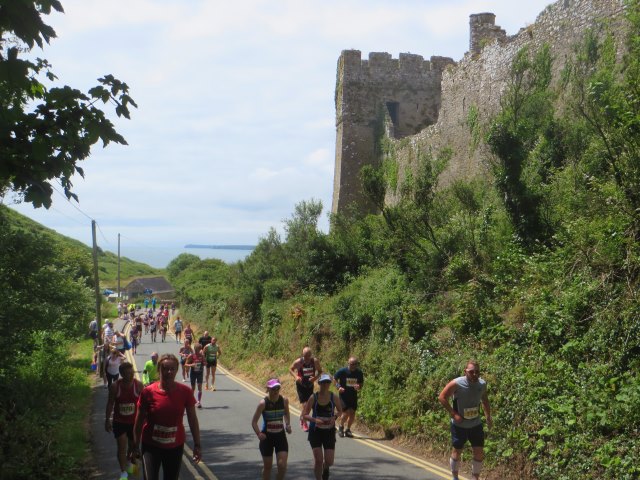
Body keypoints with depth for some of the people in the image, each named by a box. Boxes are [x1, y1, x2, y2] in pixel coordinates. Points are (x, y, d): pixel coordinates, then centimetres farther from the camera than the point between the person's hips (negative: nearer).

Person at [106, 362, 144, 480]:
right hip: (119, 421, -1)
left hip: (134, 421, 1)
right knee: (121, 446, -6)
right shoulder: (115, 386, -12)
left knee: (133, 445, 17)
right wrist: (107, 420, 1)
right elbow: (110, 404, -2)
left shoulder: (138, 385, -12)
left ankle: (130, 461, 46)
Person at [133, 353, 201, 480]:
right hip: (151, 446, -2)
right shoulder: (148, 392, -12)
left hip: (175, 446, 2)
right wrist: (136, 446, 0)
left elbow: (192, 419, 0)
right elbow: (139, 421, -3)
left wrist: (197, 445, 0)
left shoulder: (185, 392, -8)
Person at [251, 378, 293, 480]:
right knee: (267, 466, 8)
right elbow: (254, 421, -9)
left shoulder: (284, 401, -6)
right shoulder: (263, 403, -14)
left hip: (281, 436, 2)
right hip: (267, 437, -2)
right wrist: (258, 433, -25)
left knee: (282, 465, -9)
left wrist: (288, 425, -1)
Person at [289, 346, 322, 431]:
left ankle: (302, 417, 39)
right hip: (301, 385, -3)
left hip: (310, 384, 3)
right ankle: (304, 424, -7)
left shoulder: (315, 361, -15)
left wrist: (315, 377, -20)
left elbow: (320, 371, 0)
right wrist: (296, 376, -22)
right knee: (303, 402, -14)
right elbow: (290, 369, -5)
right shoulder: (298, 362, -20)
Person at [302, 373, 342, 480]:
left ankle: (325, 468, 35)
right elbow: (304, 415, -5)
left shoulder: (333, 397, -4)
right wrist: (315, 420, -23)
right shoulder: (313, 397, -8)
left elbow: (340, 411, 10)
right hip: (315, 431, -1)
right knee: (318, 460, -10)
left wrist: (334, 417, -12)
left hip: (329, 431, 1)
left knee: (329, 462, -1)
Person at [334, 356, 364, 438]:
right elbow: (335, 379, 0)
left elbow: (361, 384, 7)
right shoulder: (342, 371, -13)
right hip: (343, 395, -3)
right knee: (346, 412, -13)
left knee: (352, 413, -2)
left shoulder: (359, 373, -5)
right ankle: (341, 427, 14)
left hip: (353, 395, 3)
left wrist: (359, 387, -17)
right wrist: (338, 387, -16)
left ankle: (348, 430, 19)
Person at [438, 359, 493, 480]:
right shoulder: (456, 384, -20)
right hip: (459, 425, -4)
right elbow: (442, 397, -15)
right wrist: (453, 414, -19)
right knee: (457, 452, 9)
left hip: (476, 425, 4)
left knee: (479, 453, 2)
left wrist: (488, 416, 7)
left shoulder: (482, 384, -5)